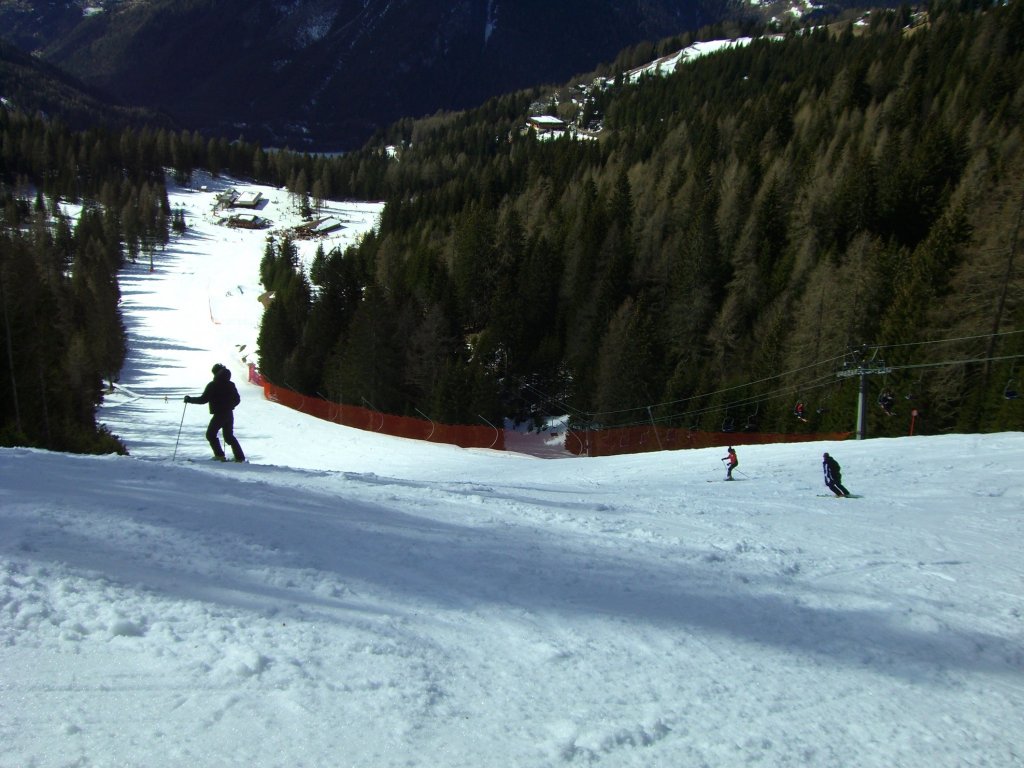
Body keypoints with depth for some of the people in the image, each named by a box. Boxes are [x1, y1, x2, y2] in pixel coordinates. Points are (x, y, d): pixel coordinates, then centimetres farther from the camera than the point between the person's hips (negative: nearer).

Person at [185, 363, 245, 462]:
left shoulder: (212, 385, -10)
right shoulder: (231, 384, 7)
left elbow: (203, 399, -11)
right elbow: (237, 400, 11)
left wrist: (190, 399, 2)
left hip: (219, 414, -6)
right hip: (229, 414, 6)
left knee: (210, 434, 8)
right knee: (229, 436, 16)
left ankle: (219, 455, -4)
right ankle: (240, 457, 11)